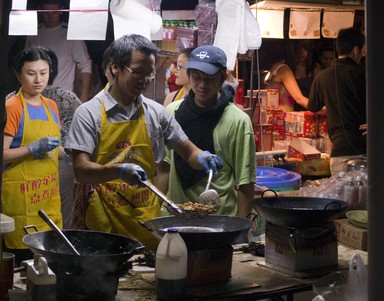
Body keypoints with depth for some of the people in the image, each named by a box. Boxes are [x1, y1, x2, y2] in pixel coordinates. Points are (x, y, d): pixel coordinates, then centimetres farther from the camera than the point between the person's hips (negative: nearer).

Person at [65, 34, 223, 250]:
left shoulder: (156, 112, 7)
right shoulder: (89, 113, -4)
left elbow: (188, 151, 15)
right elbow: (81, 169, -12)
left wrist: (201, 157, -8)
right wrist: (119, 170, -28)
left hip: (145, 216, 4)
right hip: (102, 220, -3)